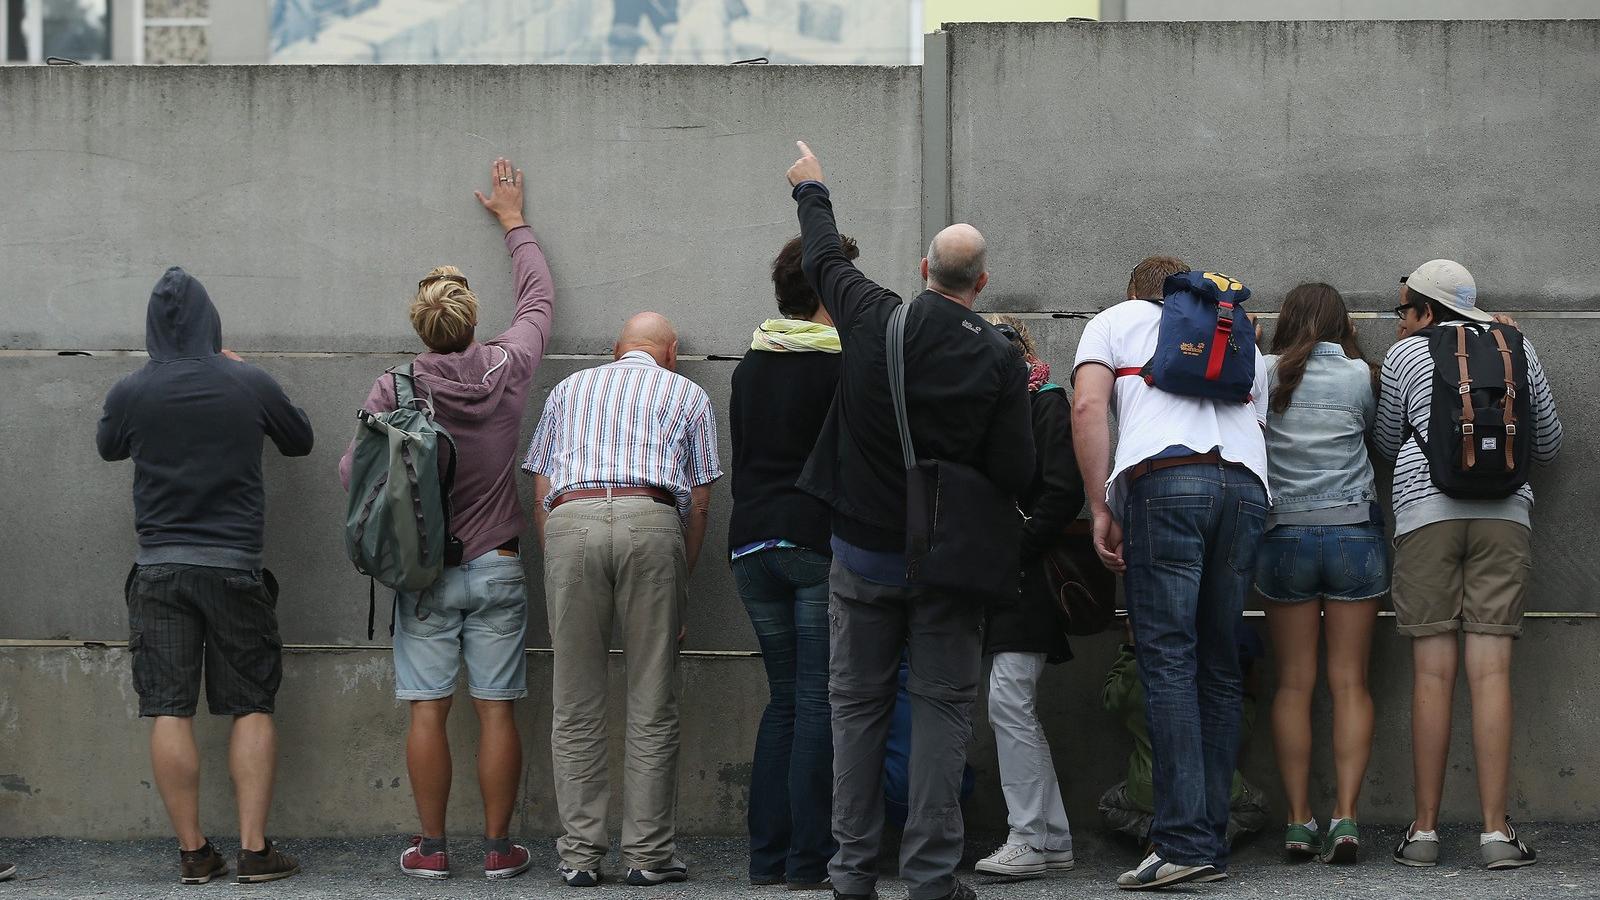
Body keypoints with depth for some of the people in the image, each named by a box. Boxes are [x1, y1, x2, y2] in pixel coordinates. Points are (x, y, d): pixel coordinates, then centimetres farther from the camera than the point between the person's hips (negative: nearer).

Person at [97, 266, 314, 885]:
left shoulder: (130, 393, -3)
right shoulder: (248, 384, -5)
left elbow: (108, 447, 18)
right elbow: (300, 440, 14)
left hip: (160, 569, 0)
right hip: (233, 567, 0)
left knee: (170, 712, 2)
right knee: (252, 708, 7)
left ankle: (193, 852, 2)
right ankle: (254, 849, 1)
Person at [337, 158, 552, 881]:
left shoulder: (393, 390, -9)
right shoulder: (508, 369, -3)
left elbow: (355, 472, -7)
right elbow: (538, 300, 16)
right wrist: (514, 223, 29)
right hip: (497, 566, 1)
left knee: (428, 709, 2)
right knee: (496, 709, 2)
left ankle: (430, 847, 5)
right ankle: (498, 847, 5)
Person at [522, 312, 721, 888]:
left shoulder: (569, 389, 28)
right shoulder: (688, 396, 22)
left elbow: (541, 494, 21)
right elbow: (698, 501, 16)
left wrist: (559, 566, 24)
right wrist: (681, 580, 22)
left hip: (569, 522, 2)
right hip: (652, 523, -2)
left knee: (576, 706, 5)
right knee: (653, 704, 3)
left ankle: (579, 855, 4)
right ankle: (649, 853, 3)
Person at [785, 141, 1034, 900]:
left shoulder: (875, 323, -8)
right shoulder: (999, 361, -11)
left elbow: (823, 260, 12)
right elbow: (1015, 476, -12)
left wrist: (811, 191, 31)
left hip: (863, 552, 2)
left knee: (857, 706, 10)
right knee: (941, 709, 3)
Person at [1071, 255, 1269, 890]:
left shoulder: (1115, 320, 21)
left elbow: (1087, 407, 5)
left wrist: (1101, 510, 4)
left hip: (1163, 481, -4)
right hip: (1246, 488, 4)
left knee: (1168, 662, -8)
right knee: (1219, 666, 8)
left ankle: (1184, 843, -17)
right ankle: (1211, 843, 5)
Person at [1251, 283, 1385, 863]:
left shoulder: (1263, 374, -2)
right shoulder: (1357, 376, -2)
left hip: (1284, 535, 1)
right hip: (1355, 531, -1)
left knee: (1294, 683, 5)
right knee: (1349, 682, 0)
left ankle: (1298, 821, 1)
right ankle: (1344, 816, -10)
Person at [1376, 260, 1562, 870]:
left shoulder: (1405, 355, 10)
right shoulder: (1516, 348, 16)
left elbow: (1388, 444, 21)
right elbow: (1548, 443, 23)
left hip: (1426, 510, -1)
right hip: (1504, 511, 1)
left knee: (1433, 673, -2)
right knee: (1490, 671, -4)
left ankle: (1425, 831, -3)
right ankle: (1496, 832, -10)